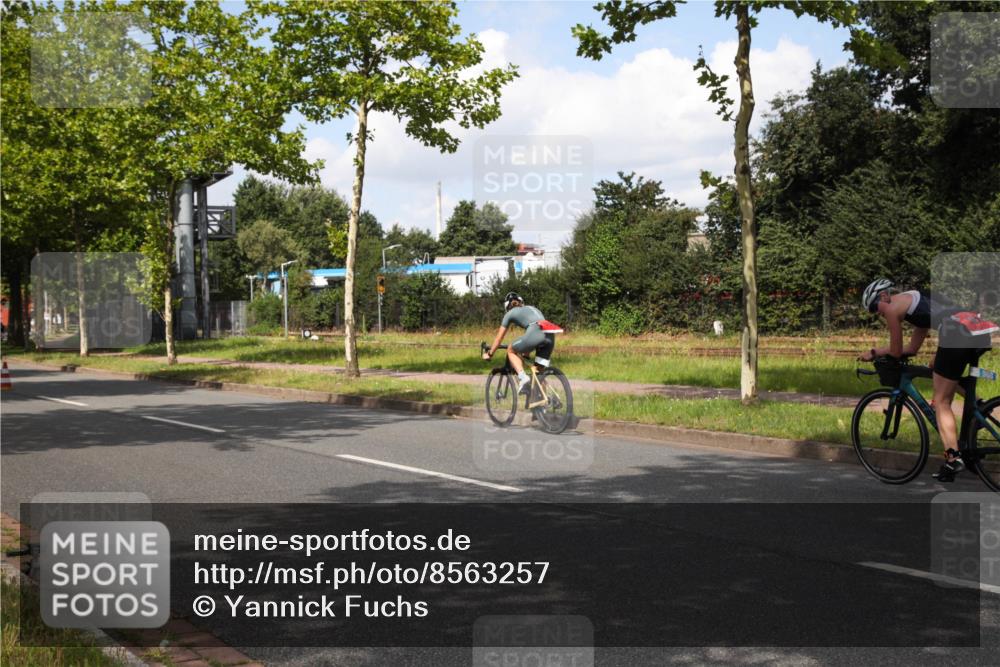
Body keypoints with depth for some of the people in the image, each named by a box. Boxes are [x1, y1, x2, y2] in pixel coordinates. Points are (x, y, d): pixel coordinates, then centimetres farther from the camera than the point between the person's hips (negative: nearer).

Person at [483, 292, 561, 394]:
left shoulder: (510, 313, 24)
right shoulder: (532, 308, 38)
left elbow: (499, 337, 29)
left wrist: (489, 354, 42)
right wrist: (527, 350, 59)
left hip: (535, 333, -5)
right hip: (550, 336, 5)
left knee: (511, 351, 20)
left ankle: (522, 376, -3)